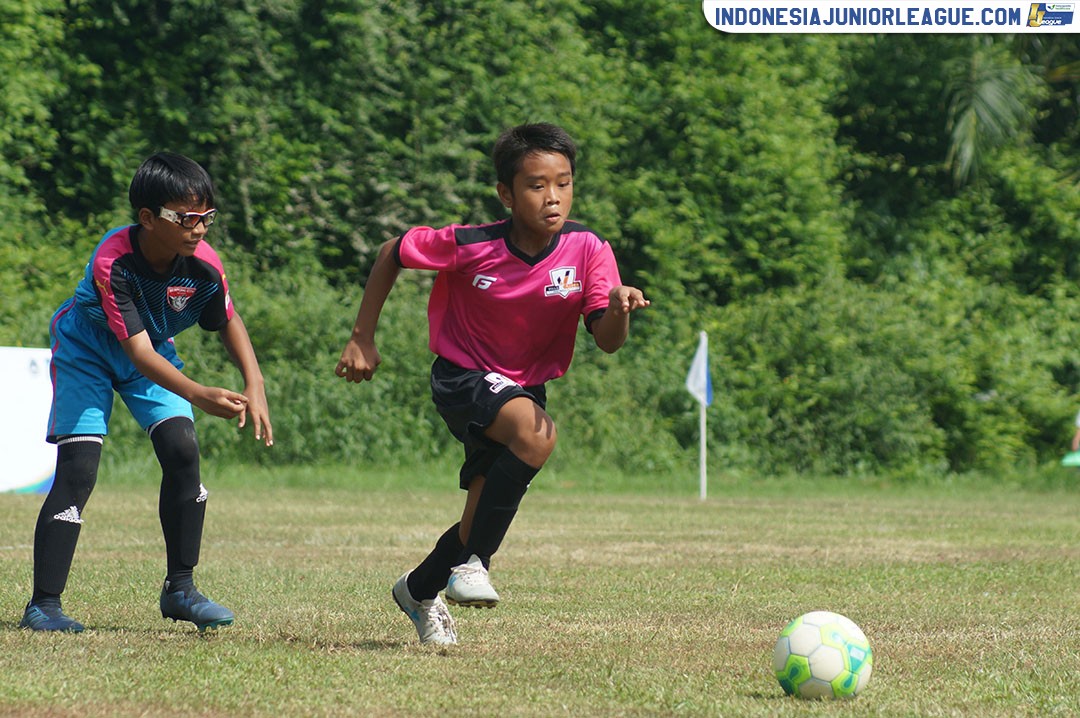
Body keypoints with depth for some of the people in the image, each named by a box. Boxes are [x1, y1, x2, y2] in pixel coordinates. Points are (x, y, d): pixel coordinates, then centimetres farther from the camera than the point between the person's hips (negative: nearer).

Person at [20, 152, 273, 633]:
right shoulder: (113, 262, -37)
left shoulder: (202, 263, -23)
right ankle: (44, 604, -9)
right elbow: (138, 352, -41)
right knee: (78, 469, -16)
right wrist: (199, 395, -54)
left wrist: (254, 387, -16)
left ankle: (180, 589, -1)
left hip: (155, 352, 4)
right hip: (86, 352, -4)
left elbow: (228, 322, -3)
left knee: (182, 450, -14)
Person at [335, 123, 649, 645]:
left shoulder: (587, 249, -16)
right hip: (462, 376, -5)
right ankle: (473, 563, -22)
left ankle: (420, 590, 37)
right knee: (537, 433, -33)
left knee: (484, 518, 8)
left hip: (526, 386, 5)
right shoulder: (470, 246, -22)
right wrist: (362, 340, -4)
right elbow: (392, 254, -6)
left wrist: (618, 310, -43)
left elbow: (606, 341, -20)